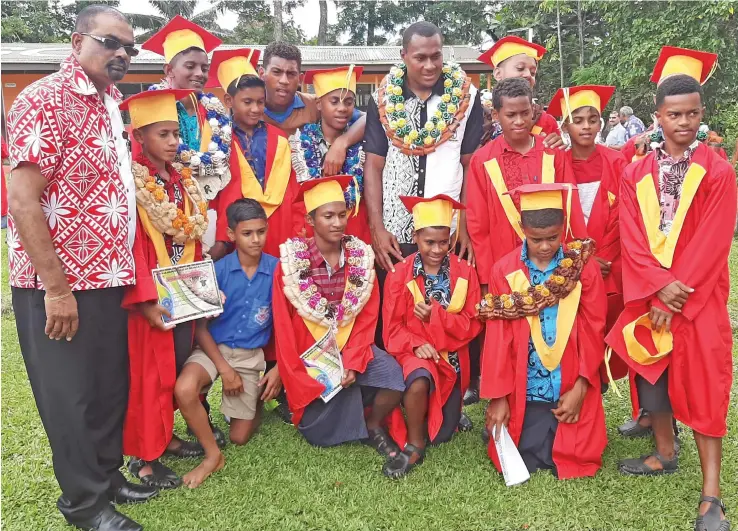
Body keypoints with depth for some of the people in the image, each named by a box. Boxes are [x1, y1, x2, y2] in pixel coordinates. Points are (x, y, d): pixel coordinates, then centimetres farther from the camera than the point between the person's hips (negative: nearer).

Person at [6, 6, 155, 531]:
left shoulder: (111, 103, 12)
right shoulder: (46, 99, -13)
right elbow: (23, 201, -18)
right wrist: (56, 288, -20)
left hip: (108, 276, 8)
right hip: (59, 283, -8)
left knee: (112, 385, 17)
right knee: (70, 394, 6)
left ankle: (107, 473, 35)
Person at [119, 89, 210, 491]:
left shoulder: (185, 182, 10)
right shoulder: (130, 183, -13)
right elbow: (127, 246, -17)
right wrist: (145, 299, -21)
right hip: (148, 296, -7)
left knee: (178, 367, 13)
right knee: (148, 372, 2)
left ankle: (164, 436, 30)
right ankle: (143, 455, 15)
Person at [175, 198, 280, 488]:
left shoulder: (277, 269, -10)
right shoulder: (217, 270, -11)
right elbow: (200, 326, -8)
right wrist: (224, 368, -14)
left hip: (251, 354, 1)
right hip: (214, 348, 0)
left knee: (239, 436, 4)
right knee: (184, 390, -33)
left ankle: (256, 402, 39)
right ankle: (213, 455, -9)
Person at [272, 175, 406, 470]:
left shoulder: (361, 257, -3)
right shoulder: (291, 263, -10)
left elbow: (367, 318, -3)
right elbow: (284, 328, -6)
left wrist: (352, 362, -15)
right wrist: (292, 374, -8)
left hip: (351, 347, 3)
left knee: (395, 376, -23)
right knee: (322, 434, -14)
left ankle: (373, 426, 6)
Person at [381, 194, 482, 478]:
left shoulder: (464, 273, -4)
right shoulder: (400, 274, -8)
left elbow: (472, 324, -6)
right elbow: (393, 327, -5)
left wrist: (436, 315, -21)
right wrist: (416, 345, -23)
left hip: (451, 355, 2)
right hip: (414, 352, -2)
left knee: (442, 434, 8)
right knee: (420, 380, -38)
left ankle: (450, 413, 45)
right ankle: (414, 446, -14)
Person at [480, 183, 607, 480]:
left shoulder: (584, 268, -4)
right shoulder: (504, 271, -4)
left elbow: (594, 331, -3)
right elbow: (497, 338, -4)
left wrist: (580, 388, -10)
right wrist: (497, 396, -5)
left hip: (572, 390, 0)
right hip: (523, 392, 0)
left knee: (575, 459, 0)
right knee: (525, 461, 0)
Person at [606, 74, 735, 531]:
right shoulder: (636, 175, 5)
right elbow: (632, 238, -3)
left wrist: (676, 293, -15)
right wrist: (659, 286, -16)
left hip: (700, 295, -3)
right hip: (649, 293, 4)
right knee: (651, 373, 12)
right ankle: (665, 454, 34)